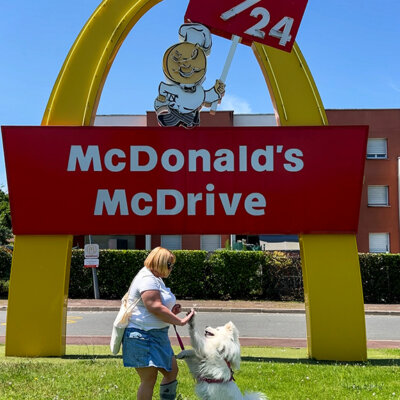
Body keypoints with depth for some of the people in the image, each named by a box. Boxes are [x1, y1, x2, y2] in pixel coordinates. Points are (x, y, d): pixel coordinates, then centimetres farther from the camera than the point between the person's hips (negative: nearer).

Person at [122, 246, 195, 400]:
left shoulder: (155, 279, 18)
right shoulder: (147, 279, -16)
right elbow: (155, 308, -25)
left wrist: (171, 312, 8)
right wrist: (180, 321, -19)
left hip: (156, 335, 11)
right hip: (142, 336, -11)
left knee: (172, 371, 14)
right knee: (149, 379, -6)